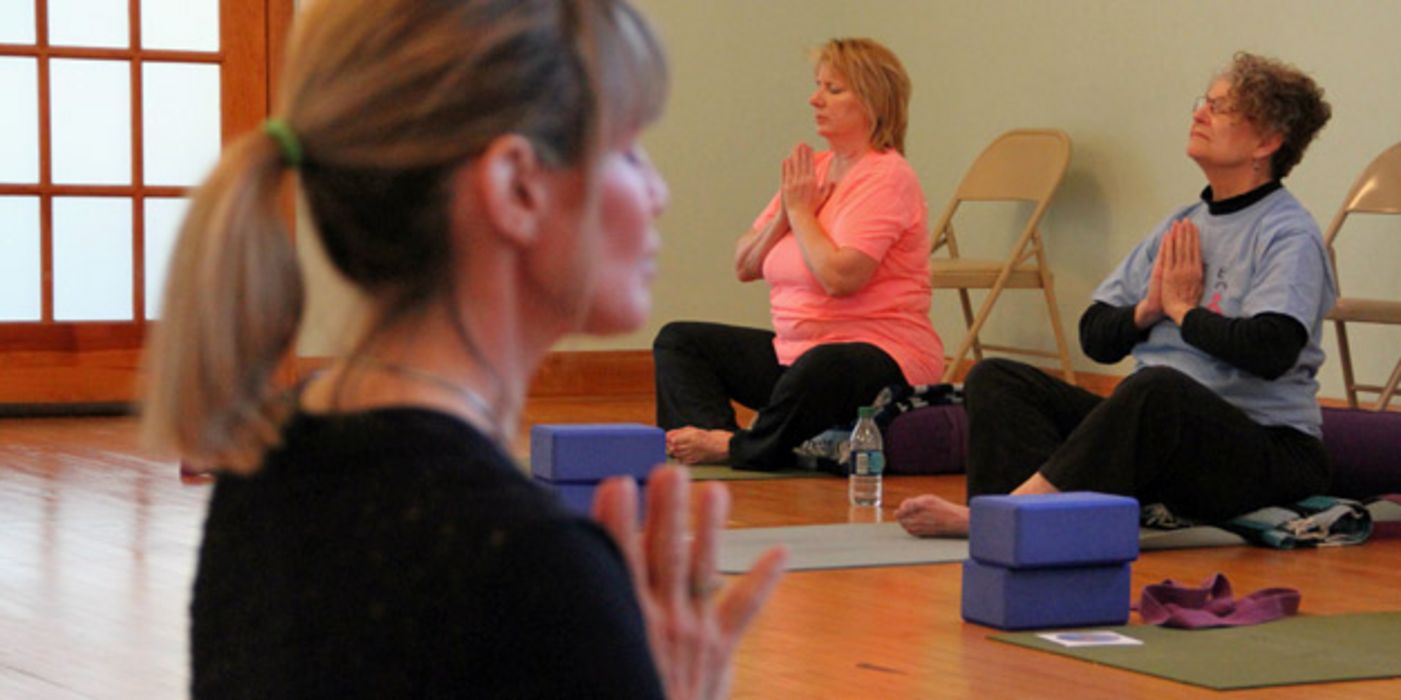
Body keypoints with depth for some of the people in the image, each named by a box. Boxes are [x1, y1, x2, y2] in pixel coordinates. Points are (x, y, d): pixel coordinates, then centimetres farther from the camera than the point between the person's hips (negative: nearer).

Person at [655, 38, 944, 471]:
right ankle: (716, 434, -21)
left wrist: (801, 211, -10)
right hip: (794, 349, 9)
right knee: (677, 341, 6)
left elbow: (840, 276, -25)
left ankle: (739, 449, -18)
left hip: (880, 353, -9)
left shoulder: (886, 176, -12)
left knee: (824, 367, -42)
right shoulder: (814, 168, 13)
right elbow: (745, 268, 12)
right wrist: (785, 211, -5)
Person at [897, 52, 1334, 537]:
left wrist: (1184, 310, -7)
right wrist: (1148, 310, -4)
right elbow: (1095, 336, 17)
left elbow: (1270, 350, -23)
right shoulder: (1182, 226, 18)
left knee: (1158, 386, -40)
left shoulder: (1290, 235, -5)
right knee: (995, 379, -7)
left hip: (1263, 445, -8)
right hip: (1159, 426, 8)